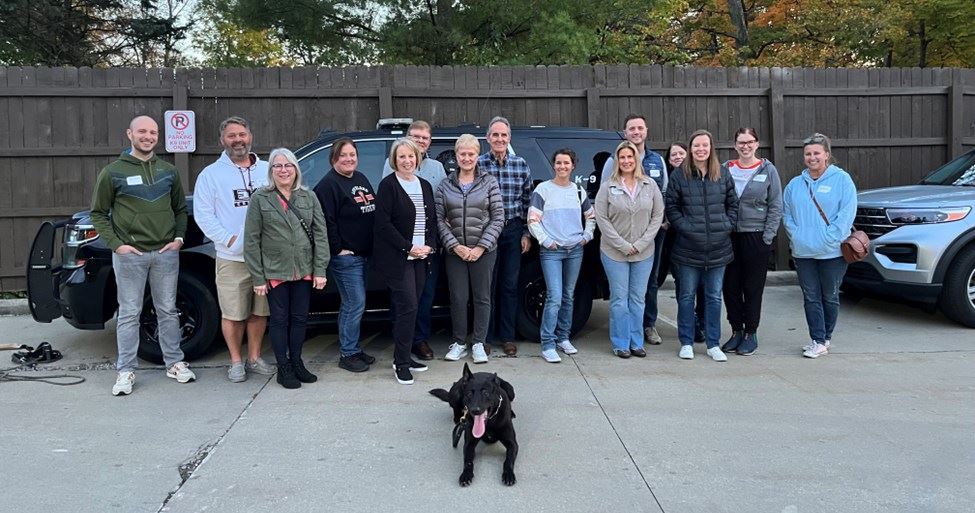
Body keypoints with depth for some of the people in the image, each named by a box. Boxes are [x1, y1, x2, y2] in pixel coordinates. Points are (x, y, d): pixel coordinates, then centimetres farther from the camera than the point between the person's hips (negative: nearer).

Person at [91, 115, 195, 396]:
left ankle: (174, 362, 20)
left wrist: (179, 238, 2)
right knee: (129, 314, 3)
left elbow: (180, 209, 17)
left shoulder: (168, 171, 10)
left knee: (168, 310, 10)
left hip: (166, 252, 3)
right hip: (129, 255, -3)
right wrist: (116, 244, -8)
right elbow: (98, 214, 3)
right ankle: (126, 371, 12)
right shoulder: (112, 172, 1)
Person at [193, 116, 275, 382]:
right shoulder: (211, 174, 1)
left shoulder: (267, 170, 8)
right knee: (233, 313, 3)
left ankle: (254, 358, 27)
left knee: (260, 311, 12)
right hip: (232, 258, -3)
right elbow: (202, 214, -3)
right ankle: (236, 362, 19)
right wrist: (229, 239, -13)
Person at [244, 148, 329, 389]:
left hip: (304, 271, 3)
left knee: (300, 318, 11)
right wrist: (258, 277, -7)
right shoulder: (260, 199, -2)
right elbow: (251, 240, -3)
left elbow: (320, 234, 2)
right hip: (275, 272, -2)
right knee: (279, 319, 6)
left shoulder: (309, 197, 5)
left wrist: (320, 270, -5)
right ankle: (283, 368, 17)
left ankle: (296, 362, 26)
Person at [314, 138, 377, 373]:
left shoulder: (361, 179, 14)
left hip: (364, 254, 8)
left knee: (354, 303, 14)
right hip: (345, 255, -8)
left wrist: (373, 247, 15)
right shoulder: (328, 184, -12)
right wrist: (339, 249, -16)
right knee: (355, 303, -6)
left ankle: (353, 348, 24)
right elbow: (327, 221, -18)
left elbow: (374, 212, 22)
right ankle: (347, 354, 5)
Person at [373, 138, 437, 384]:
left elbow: (432, 219, 16)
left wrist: (429, 245, 0)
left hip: (421, 256, 6)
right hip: (396, 258, -6)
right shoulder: (388, 185, -6)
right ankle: (401, 363, 0)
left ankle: (404, 357, 19)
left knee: (411, 306, 8)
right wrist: (408, 247, -15)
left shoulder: (424, 185, 14)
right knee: (408, 306, -10)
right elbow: (383, 224, -12)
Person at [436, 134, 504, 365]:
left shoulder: (490, 183, 0)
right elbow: (439, 220, 1)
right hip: (455, 251, 1)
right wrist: (456, 246, -9)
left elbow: (498, 218, -3)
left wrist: (481, 247, -10)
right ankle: (459, 343, 19)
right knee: (458, 298, 6)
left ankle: (478, 343, 16)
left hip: (484, 251, -1)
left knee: (482, 297, 5)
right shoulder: (445, 186, 4)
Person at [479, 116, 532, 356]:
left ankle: (507, 337, 19)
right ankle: (485, 336, 16)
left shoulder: (521, 165, 4)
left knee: (510, 285, 8)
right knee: (487, 284, 5)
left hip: (513, 230, 2)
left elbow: (527, 201, 6)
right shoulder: (478, 164, -3)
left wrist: (526, 234, 2)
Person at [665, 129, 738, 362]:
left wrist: (726, 225, -2)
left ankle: (713, 344, 20)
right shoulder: (679, 175, -1)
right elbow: (671, 206, 0)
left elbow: (733, 204, 11)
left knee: (714, 297, 10)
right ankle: (686, 343, 18)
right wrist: (685, 227, -10)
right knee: (686, 296, 6)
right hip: (688, 247, -2)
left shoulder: (723, 174, 6)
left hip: (718, 247, 2)